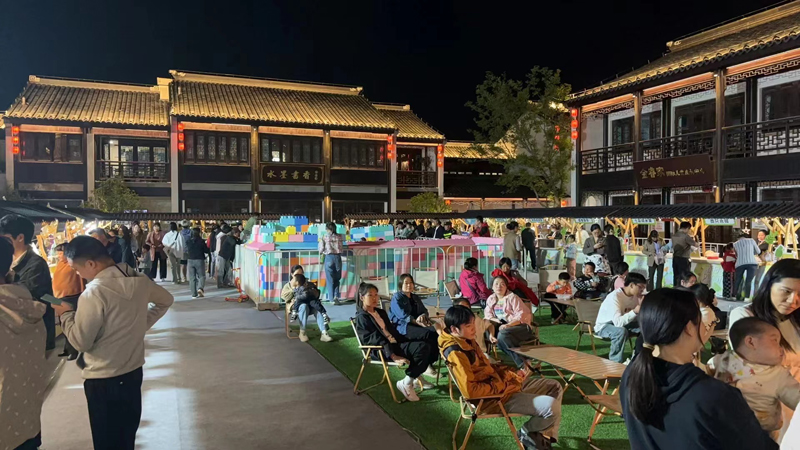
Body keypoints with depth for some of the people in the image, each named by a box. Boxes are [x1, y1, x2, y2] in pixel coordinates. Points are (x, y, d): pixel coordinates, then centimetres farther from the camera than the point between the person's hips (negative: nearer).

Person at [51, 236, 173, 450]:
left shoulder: (95, 292, -23)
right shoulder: (140, 280, -2)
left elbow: (81, 342, -17)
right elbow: (166, 300, 15)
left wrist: (66, 314, -2)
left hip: (104, 380, -7)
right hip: (133, 371, 7)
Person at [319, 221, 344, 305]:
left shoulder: (324, 237, -4)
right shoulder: (340, 236, 3)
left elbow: (321, 249, -3)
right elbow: (342, 249, 8)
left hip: (329, 257, -2)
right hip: (338, 257, 2)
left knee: (330, 279, 6)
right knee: (337, 279, 14)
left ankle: (332, 299, 4)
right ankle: (336, 296, 4)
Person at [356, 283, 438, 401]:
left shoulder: (381, 312, 23)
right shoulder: (362, 317, -5)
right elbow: (375, 339, -16)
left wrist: (408, 343, 7)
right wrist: (393, 356, -26)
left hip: (395, 344, 8)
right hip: (382, 351, -8)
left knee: (431, 348, -10)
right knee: (423, 347, -27)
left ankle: (416, 375, 10)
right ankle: (406, 383, -16)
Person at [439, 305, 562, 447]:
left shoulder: (466, 340, 6)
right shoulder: (456, 352, -24)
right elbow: (470, 390, -30)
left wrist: (510, 374, 3)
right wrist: (502, 386, -19)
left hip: (501, 382, 10)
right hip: (494, 397, -10)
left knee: (554, 387, 12)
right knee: (552, 406, -20)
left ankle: (544, 436, 13)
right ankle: (528, 432, 10)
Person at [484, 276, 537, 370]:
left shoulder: (512, 297, -9)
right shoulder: (491, 299, 11)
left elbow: (521, 315, -16)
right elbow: (487, 314, 10)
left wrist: (508, 325, -28)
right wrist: (495, 320, -13)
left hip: (522, 326, -7)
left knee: (502, 334, -34)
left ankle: (522, 364, -25)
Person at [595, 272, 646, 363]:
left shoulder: (634, 296, -5)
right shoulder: (615, 296, -28)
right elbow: (618, 322, -37)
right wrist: (634, 311, -46)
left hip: (622, 324, 8)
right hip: (603, 327, -7)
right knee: (621, 331, -37)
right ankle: (615, 362, -24)